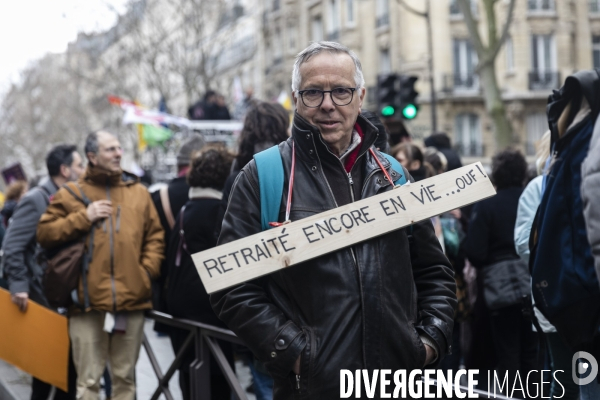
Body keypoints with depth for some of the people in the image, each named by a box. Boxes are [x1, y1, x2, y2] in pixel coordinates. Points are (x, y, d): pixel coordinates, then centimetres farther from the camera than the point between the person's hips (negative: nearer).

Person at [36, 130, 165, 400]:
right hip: (88, 301, -2)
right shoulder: (71, 194, 6)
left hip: (132, 299, 2)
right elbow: (44, 234, 1)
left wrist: (148, 270, 2)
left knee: (125, 377, 11)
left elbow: (155, 236, 15)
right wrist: (83, 217, -7)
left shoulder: (139, 193, 13)